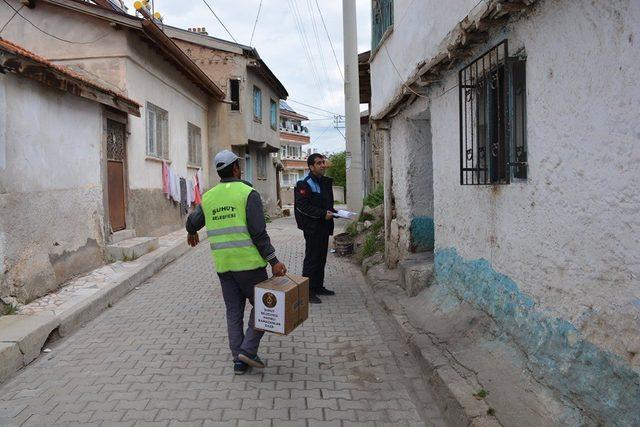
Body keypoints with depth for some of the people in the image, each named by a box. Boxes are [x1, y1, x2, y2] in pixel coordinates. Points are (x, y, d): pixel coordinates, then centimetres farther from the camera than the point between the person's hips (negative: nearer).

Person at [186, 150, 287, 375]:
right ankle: (248, 349, 2)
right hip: (248, 263, -5)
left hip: (223, 265, 5)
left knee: (234, 312, 13)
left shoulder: (208, 197, 9)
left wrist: (192, 234, 47)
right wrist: (273, 261, -12)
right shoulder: (248, 193, -8)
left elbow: (192, 223, 25)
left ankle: (239, 360, 16)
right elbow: (258, 233, -14)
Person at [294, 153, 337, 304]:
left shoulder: (326, 182, 15)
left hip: (324, 227, 8)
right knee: (312, 259, -3)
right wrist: (323, 213, -23)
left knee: (322, 258, 15)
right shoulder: (305, 184, -13)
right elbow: (303, 206, -20)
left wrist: (334, 212, 4)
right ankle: (308, 291, 5)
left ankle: (318, 286, 27)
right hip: (312, 228, -8)